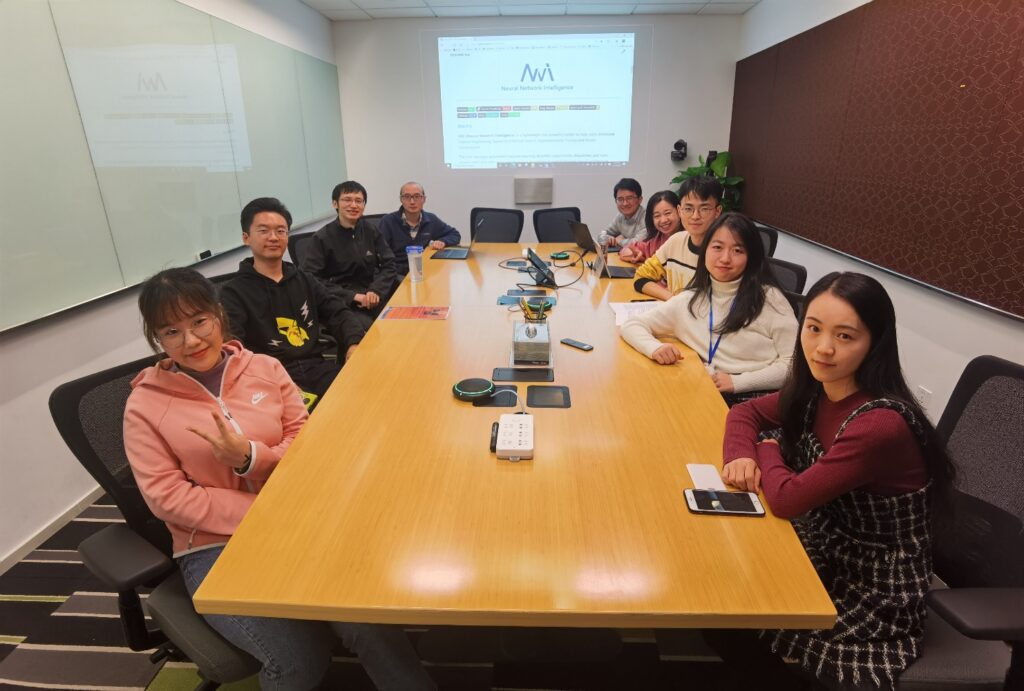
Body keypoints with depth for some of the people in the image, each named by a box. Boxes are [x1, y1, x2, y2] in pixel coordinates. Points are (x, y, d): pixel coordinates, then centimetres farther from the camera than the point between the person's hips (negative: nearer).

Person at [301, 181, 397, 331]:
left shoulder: (370, 230, 9)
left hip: (372, 295, 5)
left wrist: (376, 291, -13)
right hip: (341, 303, -4)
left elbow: (389, 265, 8)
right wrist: (353, 296, -19)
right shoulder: (322, 238, -4)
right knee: (370, 329, -31)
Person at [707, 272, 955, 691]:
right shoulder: (814, 391, -7)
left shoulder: (881, 425, -31)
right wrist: (741, 456, -14)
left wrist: (768, 451, -9)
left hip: (874, 594, -6)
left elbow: (787, 498, -30)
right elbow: (745, 413, 7)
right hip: (829, 559, 6)